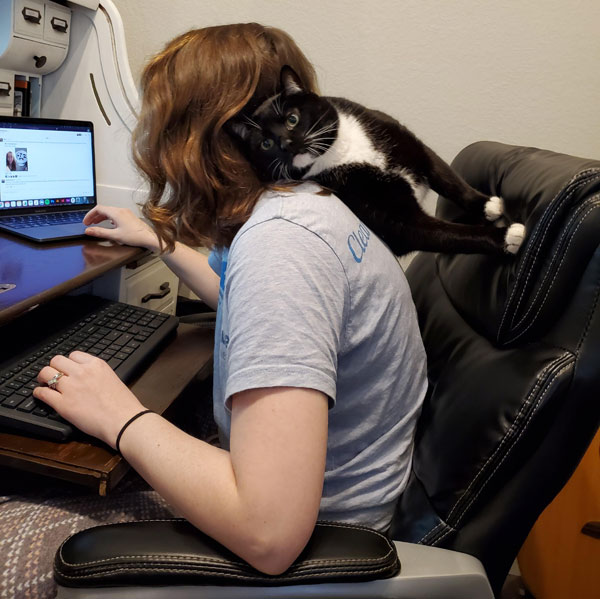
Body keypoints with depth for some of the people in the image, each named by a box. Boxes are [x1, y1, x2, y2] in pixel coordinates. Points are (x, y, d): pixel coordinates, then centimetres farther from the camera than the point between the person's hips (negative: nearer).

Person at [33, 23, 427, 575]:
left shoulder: (279, 243, -30)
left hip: (312, 544, -8)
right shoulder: (293, 203, 1)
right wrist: (156, 240, 32)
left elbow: (269, 533, -35)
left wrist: (121, 418, -20)